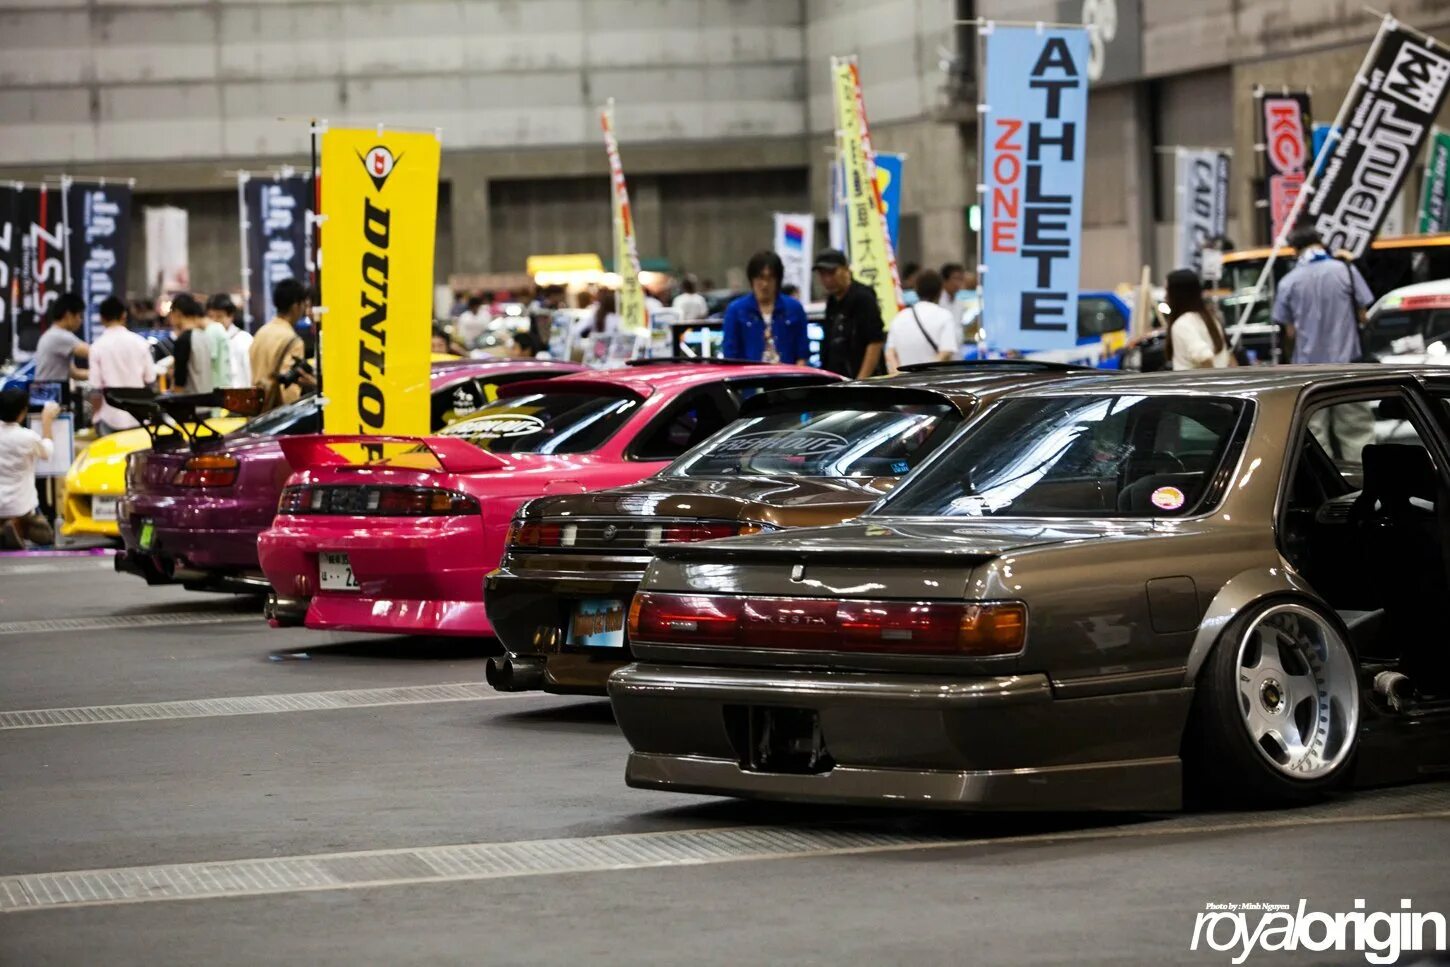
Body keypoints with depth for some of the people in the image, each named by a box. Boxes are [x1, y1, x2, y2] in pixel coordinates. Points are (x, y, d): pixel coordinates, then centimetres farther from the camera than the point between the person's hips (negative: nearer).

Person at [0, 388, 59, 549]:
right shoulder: (28, 437, -19)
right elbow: (46, 452, 3)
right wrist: (47, 421, 15)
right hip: (21, 505, -3)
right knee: (46, 537, 22)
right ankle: (20, 527, -7)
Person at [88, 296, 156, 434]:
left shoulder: (98, 346, -8)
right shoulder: (140, 342, -1)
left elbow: (96, 387, -8)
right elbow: (150, 379, 3)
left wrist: (96, 416, 4)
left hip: (110, 417, -2)